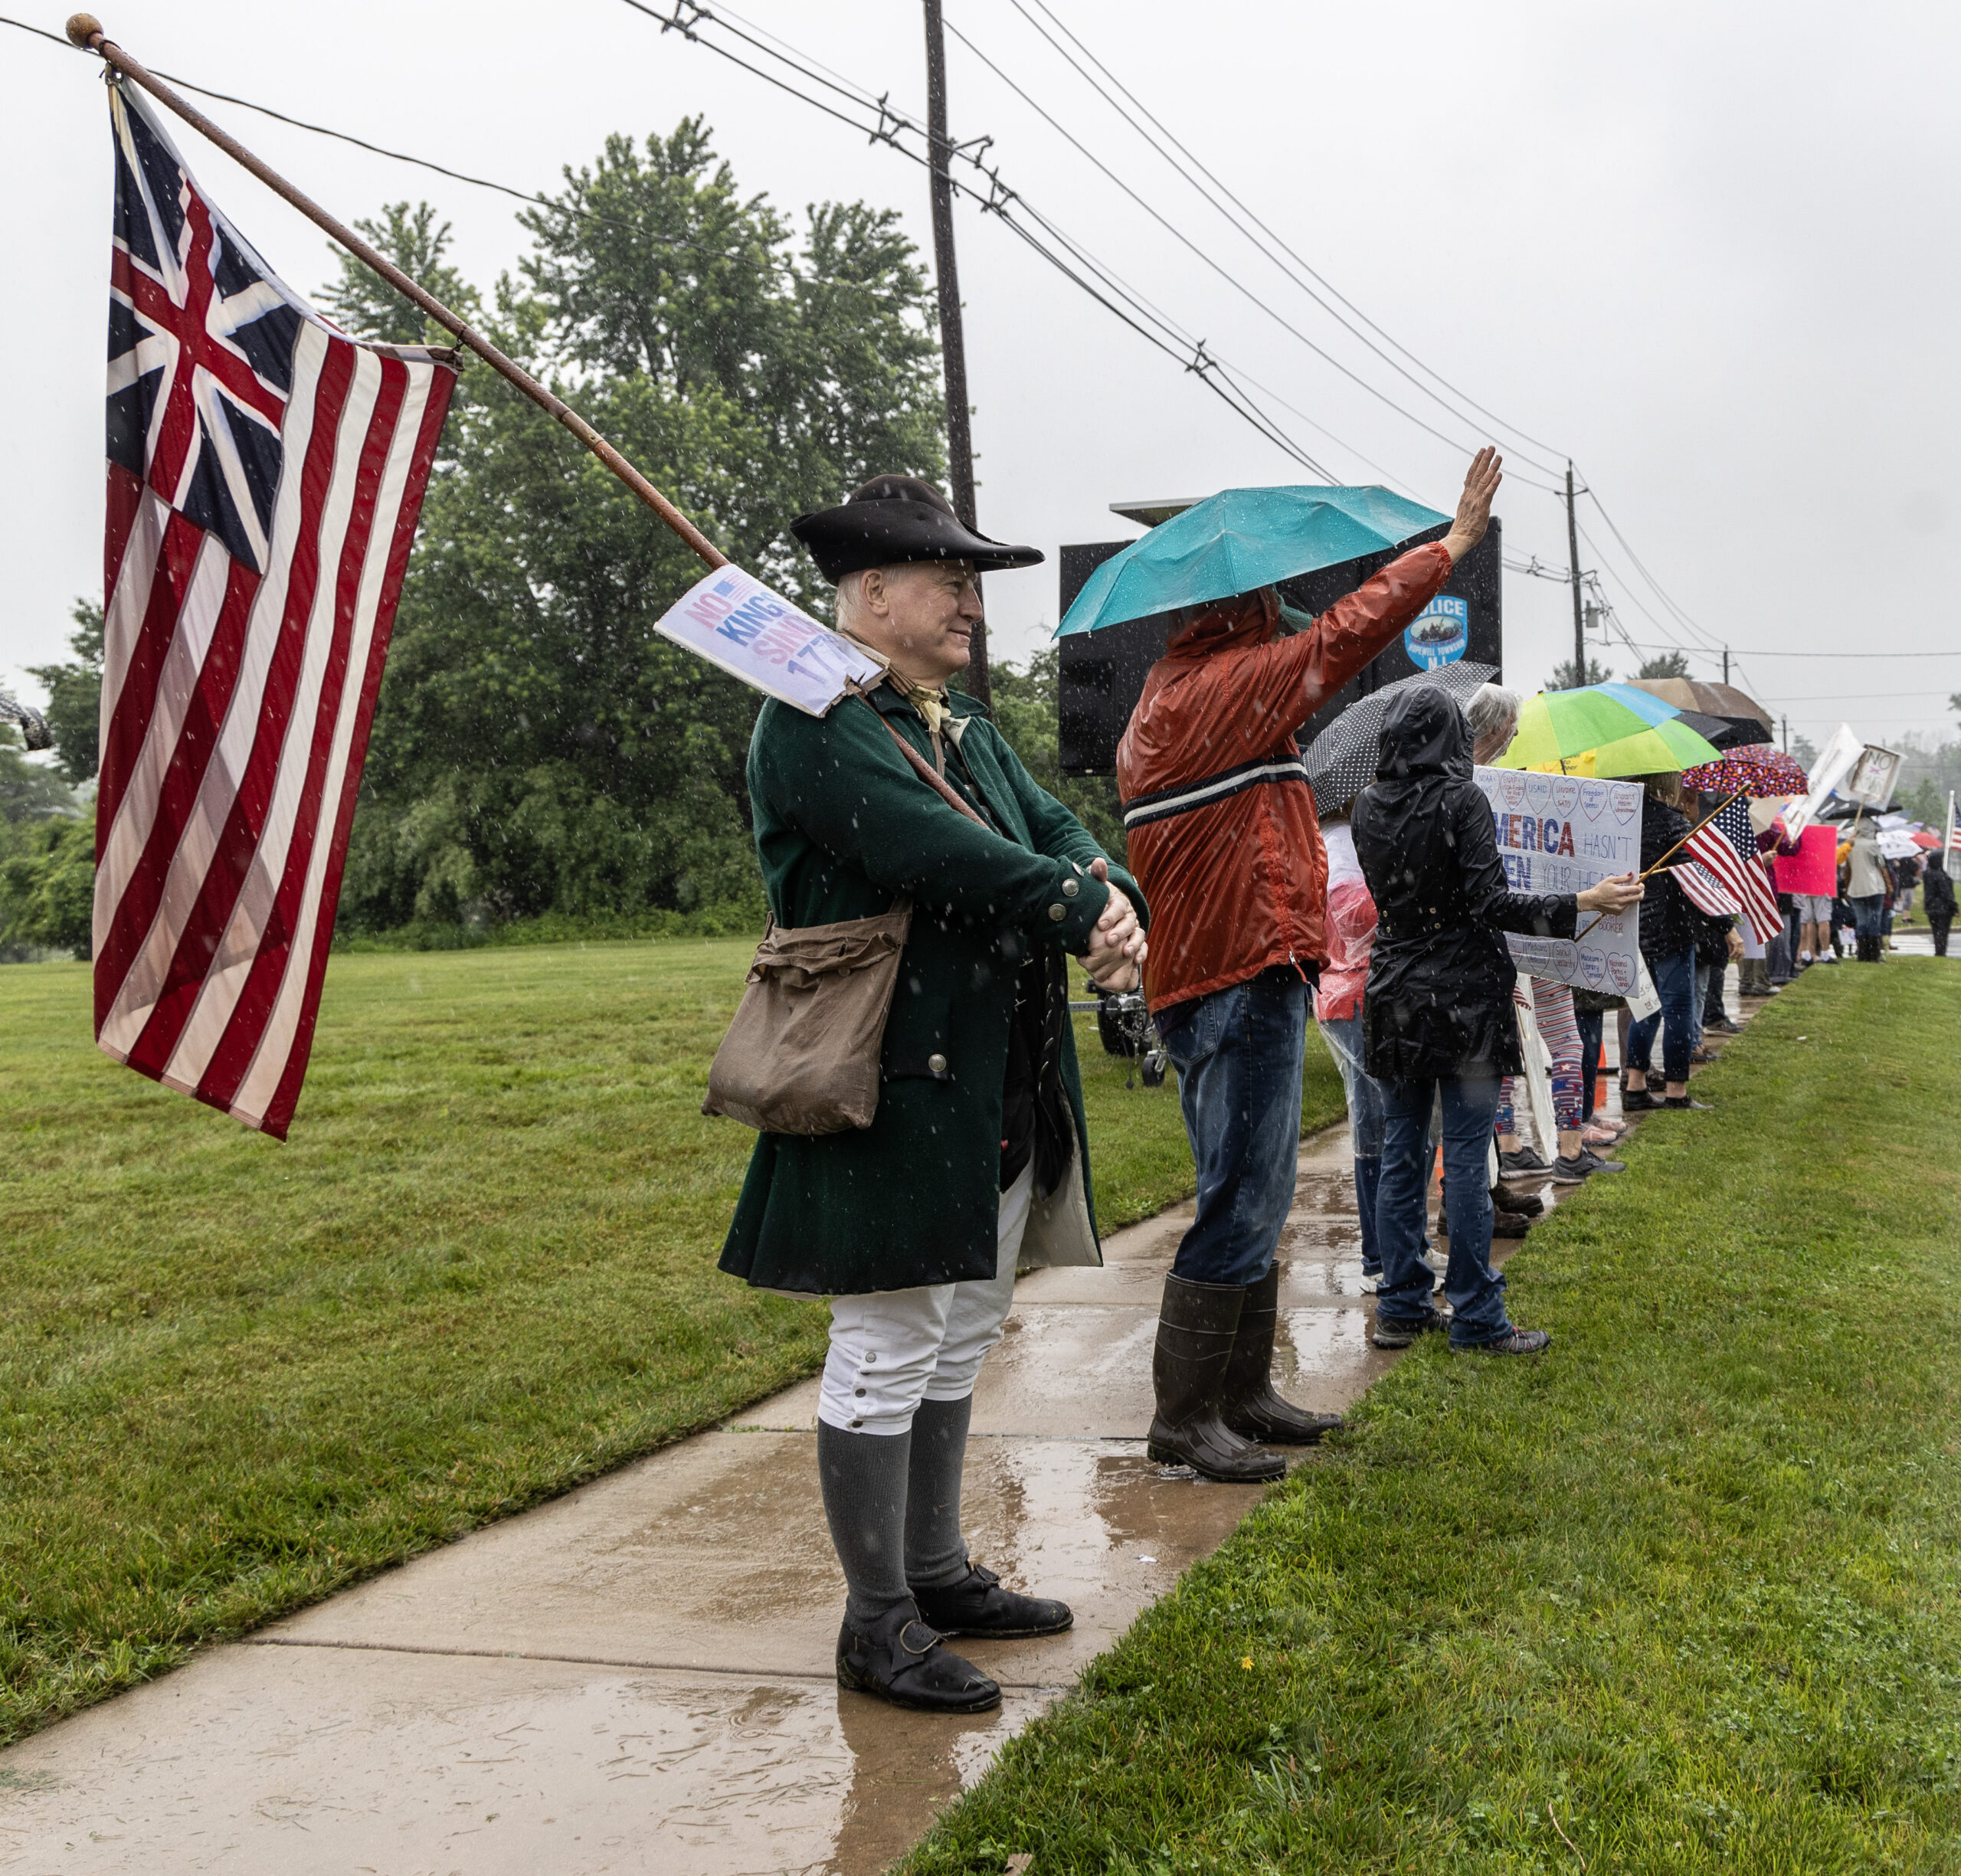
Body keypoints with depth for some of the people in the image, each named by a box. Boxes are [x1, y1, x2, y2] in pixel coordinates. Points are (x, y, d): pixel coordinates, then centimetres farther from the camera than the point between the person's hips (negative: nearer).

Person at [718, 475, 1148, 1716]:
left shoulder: (966, 728, 17)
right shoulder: (813, 724, -13)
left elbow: (1056, 828, 8)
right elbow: (936, 853, -25)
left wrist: (1113, 903, -14)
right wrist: (1082, 916, -19)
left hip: (1000, 1095, 10)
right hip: (893, 1096, -9)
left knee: (958, 1340, 18)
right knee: (887, 1352, -1)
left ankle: (937, 1570, 32)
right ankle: (878, 1623, 11)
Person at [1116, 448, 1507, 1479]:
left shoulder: (1171, 696, 17)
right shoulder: (1226, 687, -13)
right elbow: (1352, 629, -11)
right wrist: (1458, 537, -1)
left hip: (1207, 979, 11)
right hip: (1247, 979, -11)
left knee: (1252, 1200, 17)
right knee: (1241, 1204, -5)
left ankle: (1244, 1396, 26)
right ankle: (1184, 1416, 1)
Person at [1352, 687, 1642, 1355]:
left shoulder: (1368, 804, 4)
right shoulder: (1461, 799, -12)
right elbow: (1491, 903, -18)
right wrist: (1584, 902, -19)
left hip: (1394, 993, 6)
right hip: (1462, 996, -5)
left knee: (1400, 1152, 11)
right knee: (1465, 1156, -1)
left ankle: (1400, 1307, 16)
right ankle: (1475, 1318, 6)